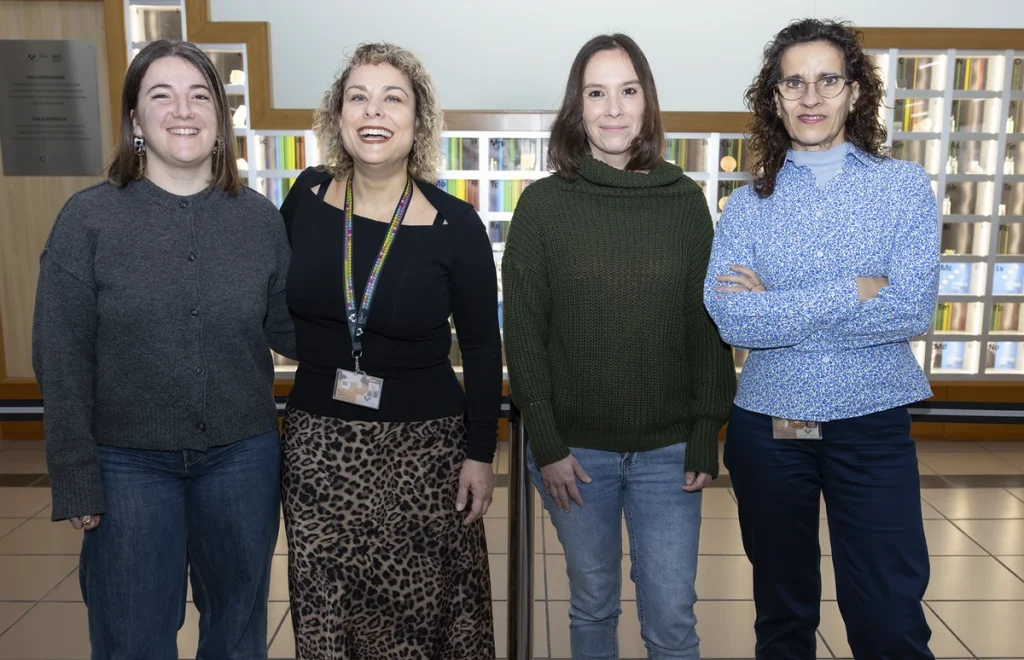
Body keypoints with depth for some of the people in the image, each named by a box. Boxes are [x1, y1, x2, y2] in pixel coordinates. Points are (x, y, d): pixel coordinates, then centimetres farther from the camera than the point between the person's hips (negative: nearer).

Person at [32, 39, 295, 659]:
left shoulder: (261, 217, 0)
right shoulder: (90, 217, -6)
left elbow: (289, 331, 5)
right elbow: (61, 358, -4)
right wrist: (75, 478, -6)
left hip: (243, 456, 2)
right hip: (129, 462, -1)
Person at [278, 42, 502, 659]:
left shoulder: (455, 225, -9)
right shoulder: (307, 198, -3)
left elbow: (482, 348, -3)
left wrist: (480, 453, -3)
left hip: (422, 443, -2)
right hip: (318, 438, 2)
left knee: (422, 606, 9)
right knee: (325, 608, 13)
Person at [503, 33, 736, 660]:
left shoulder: (686, 199, 1)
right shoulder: (543, 203, -3)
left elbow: (708, 325, 2)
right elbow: (523, 332, -3)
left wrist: (706, 437, -3)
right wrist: (546, 443, -8)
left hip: (668, 450, 1)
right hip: (575, 448, 0)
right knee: (593, 605, 15)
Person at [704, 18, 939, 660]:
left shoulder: (906, 186, 0)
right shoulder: (748, 205, 1)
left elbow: (913, 310, -13)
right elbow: (729, 318, -14)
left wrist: (777, 310, -13)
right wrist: (853, 292, -15)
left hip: (872, 426, -1)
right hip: (767, 428, 1)